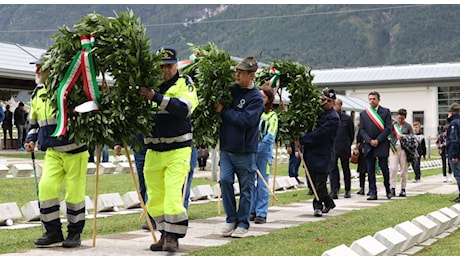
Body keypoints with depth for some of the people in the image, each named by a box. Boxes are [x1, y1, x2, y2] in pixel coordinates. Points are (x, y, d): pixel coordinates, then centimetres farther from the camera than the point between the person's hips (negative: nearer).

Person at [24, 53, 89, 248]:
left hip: (75, 151, -5)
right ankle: (53, 231, 5)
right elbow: (34, 122, 24)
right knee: (46, 186, -8)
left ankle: (75, 233, 15)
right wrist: (31, 139, 9)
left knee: (75, 192, 0)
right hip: (52, 152, 5)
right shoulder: (37, 94, 12)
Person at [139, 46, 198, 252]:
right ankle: (165, 234, 20)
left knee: (173, 194, -12)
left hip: (177, 151, -4)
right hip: (153, 152, 5)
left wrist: (156, 97, -27)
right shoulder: (148, 85, 10)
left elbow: (184, 108, -21)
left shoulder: (184, 83, -1)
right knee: (154, 197, 7)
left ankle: (173, 237, -2)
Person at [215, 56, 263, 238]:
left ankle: (243, 224, 14)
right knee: (225, 180, -6)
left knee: (246, 187, 5)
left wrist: (224, 110, -15)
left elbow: (247, 120, -22)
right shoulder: (231, 90, 8)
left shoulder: (256, 97, -9)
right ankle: (231, 220, 8)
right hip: (226, 147, 5)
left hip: (245, 150, -5)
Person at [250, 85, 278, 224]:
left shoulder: (271, 116, -2)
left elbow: (270, 138, -9)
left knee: (262, 184, -1)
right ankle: (252, 211, 16)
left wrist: (256, 149, -15)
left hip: (264, 153, -3)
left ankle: (261, 213, 3)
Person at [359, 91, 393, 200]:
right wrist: (370, 141, -9)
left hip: (382, 145, -2)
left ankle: (388, 190, 17)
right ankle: (372, 193, 3)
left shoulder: (386, 112, 4)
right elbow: (362, 130, 6)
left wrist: (378, 140, -11)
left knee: (384, 169, -1)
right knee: (370, 170, 1)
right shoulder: (363, 113, 11)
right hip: (368, 145, 2)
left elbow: (388, 128, -3)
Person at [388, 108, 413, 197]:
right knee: (393, 168, -11)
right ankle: (393, 188, -9)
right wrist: (392, 125, -11)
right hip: (394, 148, 0)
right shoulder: (393, 124, 9)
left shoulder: (408, 126, 8)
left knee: (404, 170, 2)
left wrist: (403, 137, -12)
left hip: (404, 149, 0)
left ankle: (403, 189, 11)